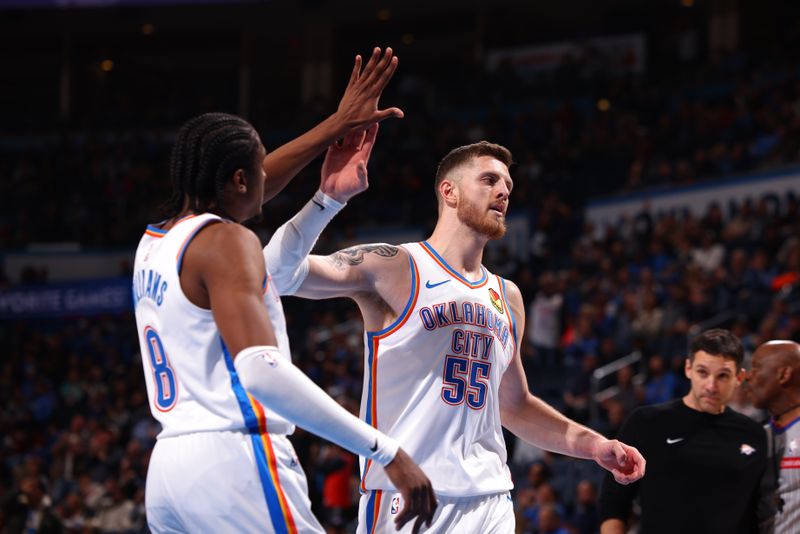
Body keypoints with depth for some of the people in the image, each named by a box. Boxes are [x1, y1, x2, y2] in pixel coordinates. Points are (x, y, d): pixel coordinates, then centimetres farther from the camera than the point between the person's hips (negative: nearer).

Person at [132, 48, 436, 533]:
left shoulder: (154, 242, 17)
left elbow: (240, 192, 37)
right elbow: (263, 371, -23)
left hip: (168, 469, 9)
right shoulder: (227, 242, -9)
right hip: (235, 461, -9)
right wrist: (387, 451, -24)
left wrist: (335, 126, 42)